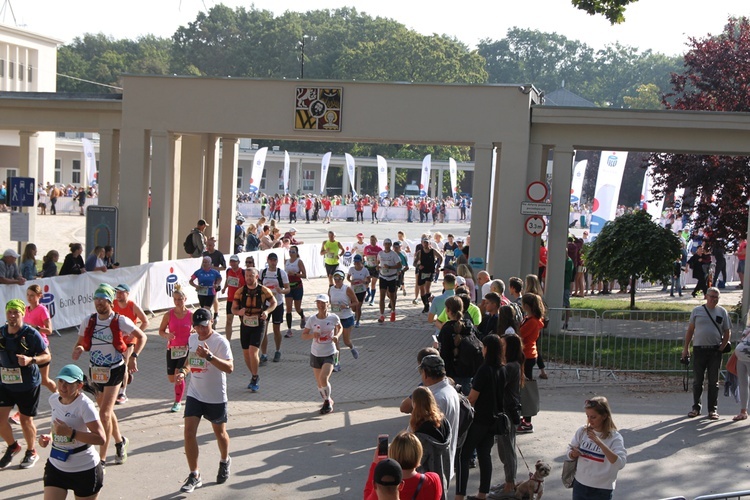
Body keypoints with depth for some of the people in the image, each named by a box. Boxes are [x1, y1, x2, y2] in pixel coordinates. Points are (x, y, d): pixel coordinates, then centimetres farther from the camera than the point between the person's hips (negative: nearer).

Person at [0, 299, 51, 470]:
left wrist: (30, 360, -28)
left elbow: (47, 356, -12)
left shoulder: (31, 334, -15)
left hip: (28, 384, -4)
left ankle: (31, 452, 31)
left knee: (26, 419, 7)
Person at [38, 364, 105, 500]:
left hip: (85, 469, -6)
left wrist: (70, 432, -32)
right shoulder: (54, 399, 1)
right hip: (56, 467, 6)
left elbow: (100, 439, -28)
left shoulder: (84, 405, -21)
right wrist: (49, 437, 1)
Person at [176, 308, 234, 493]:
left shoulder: (220, 341, -17)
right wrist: (183, 371, -2)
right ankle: (194, 475, 2)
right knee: (189, 432, -7)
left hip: (216, 397, -4)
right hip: (194, 394, 5)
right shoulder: (192, 339, 4)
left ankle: (225, 462, 43)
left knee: (219, 433, 14)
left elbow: (229, 367, -27)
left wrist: (209, 356, -39)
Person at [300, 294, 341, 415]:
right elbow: (303, 335, 1)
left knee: (323, 378, -20)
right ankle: (327, 401, 34)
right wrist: (312, 335, -19)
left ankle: (328, 402, 3)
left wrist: (336, 336, -6)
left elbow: (339, 328, 14)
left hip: (329, 354, -3)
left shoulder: (334, 318, -7)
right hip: (315, 354, 3)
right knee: (319, 382, 9)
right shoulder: (312, 320, -5)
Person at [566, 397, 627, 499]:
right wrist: (574, 454, -18)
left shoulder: (614, 438, -14)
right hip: (580, 485, 4)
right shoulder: (582, 431, -2)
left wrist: (599, 442, -34)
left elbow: (620, 464, -29)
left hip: (602, 491, -4)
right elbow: (570, 455, 7)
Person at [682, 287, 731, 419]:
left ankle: (713, 409, 9)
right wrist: (686, 348, 5)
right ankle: (696, 408, 13)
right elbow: (690, 330, 9)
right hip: (699, 349, 0)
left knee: (714, 382, 3)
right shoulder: (697, 311, 5)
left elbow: (727, 332, 7)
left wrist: (722, 348, -6)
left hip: (715, 351, 0)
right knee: (697, 381, 4)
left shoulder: (722, 312, 5)